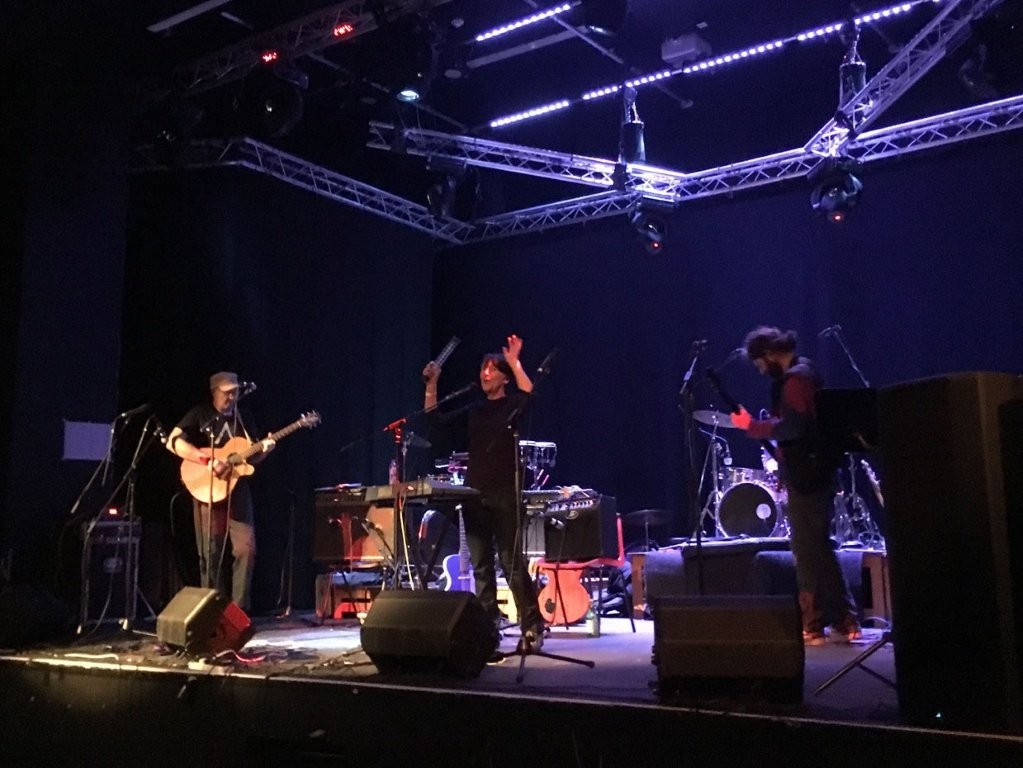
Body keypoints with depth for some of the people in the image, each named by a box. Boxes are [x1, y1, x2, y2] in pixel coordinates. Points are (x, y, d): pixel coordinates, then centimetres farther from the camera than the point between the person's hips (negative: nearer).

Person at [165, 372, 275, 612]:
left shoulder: (244, 420, 12)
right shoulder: (199, 415, -3)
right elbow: (173, 442, -17)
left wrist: (263, 451, -7)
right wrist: (208, 460, -23)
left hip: (238, 490, 4)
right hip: (208, 491, -4)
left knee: (246, 548, -3)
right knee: (210, 555, 1)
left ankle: (239, 609, 5)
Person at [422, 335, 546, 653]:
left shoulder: (511, 405, 1)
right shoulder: (474, 410, 16)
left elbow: (529, 396, -22)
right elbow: (437, 421, 10)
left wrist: (515, 362, -24)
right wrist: (431, 384, 2)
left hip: (504, 496, -6)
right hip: (474, 495, 6)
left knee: (512, 564, -8)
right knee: (481, 566, 9)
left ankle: (533, 628, -3)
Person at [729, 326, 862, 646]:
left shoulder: (794, 380, -15)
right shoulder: (803, 374, 18)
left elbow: (791, 426, -27)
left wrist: (751, 425, -17)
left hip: (806, 478, -11)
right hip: (814, 473, 11)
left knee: (808, 552, -5)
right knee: (819, 550, 15)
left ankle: (813, 627, 2)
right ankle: (844, 621, 20)